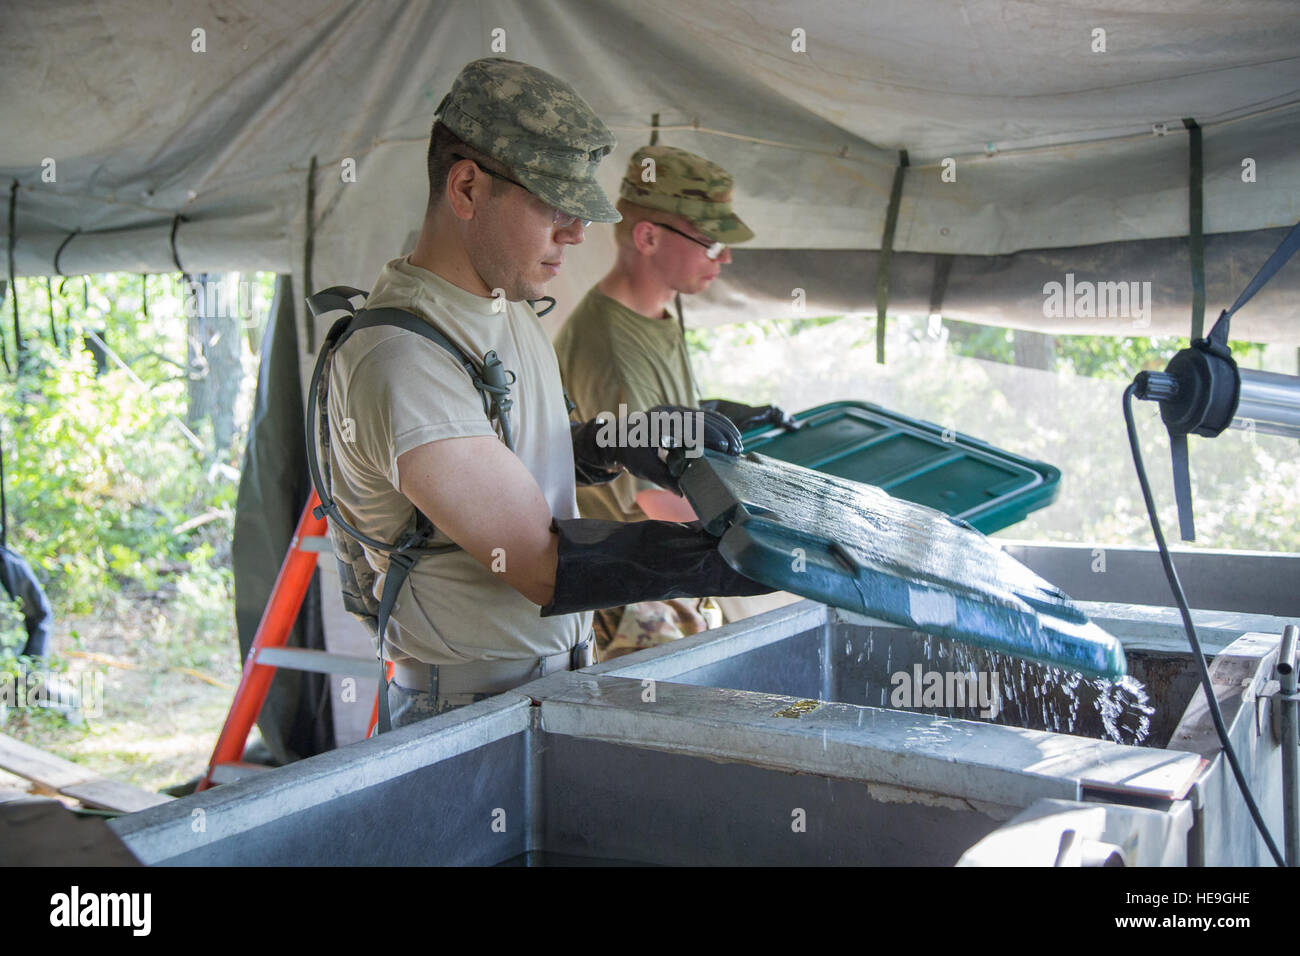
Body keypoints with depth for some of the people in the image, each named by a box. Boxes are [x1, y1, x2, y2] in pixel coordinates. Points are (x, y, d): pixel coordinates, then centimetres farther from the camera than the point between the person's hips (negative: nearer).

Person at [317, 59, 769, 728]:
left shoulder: (510, 305, 7)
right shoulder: (399, 359, -24)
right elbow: (544, 565, -25)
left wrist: (620, 440, -2)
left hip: (563, 669, 8)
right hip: (471, 709, -8)